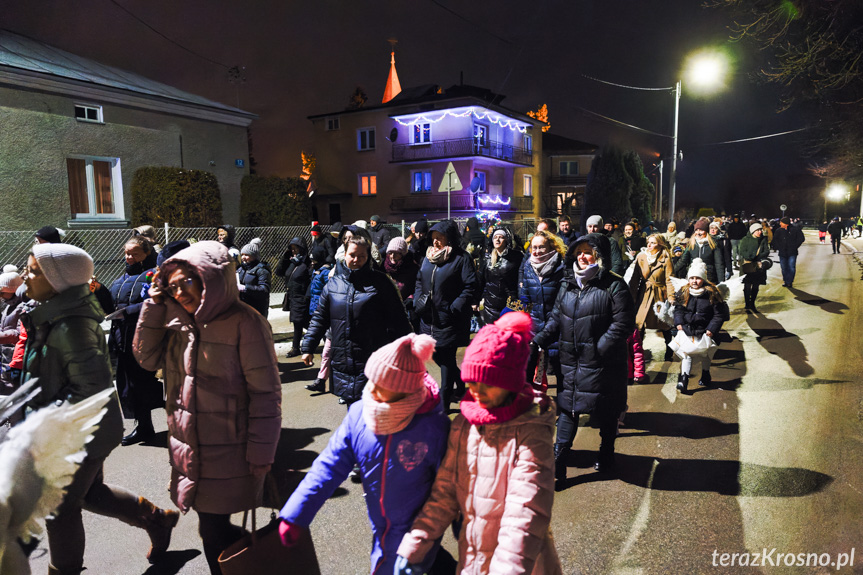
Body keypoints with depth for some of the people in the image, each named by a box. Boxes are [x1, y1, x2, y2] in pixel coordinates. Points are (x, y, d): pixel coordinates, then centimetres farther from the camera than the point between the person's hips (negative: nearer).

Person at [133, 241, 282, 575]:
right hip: (188, 447, 6)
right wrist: (154, 305, -4)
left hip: (228, 452, -6)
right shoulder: (178, 320, 6)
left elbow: (266, 392, -16)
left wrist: (261, 451, -14)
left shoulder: (244, 323, -17)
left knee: (213, 532, 3)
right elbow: (147, 357, 3)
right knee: (212, 527, 16)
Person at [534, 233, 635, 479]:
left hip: (602, 364, -4)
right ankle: (558, 463, 15)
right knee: (567, 409, 7)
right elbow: (556, 318, 13)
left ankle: (606, 456, 36)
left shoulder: (613, 286, -10)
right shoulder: (567, 285, 8)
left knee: (605, 413, 13)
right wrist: (540, 340, 0)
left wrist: (599, 348, -19)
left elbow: (623, 323, -14)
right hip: (571, 362, 5)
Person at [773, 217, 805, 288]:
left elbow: (801, 239, 4)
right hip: (782, 253, 2)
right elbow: (775, 240, 16)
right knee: (784, 268, 5)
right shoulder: (779, 231, 3)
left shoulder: (795, 229, -4)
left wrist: (795, 247, -1)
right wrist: (778, 247, 4)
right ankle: (785, 281, 17)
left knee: (791, 268, -6)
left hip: (792, 253, -2)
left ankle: (789, 282, 3)